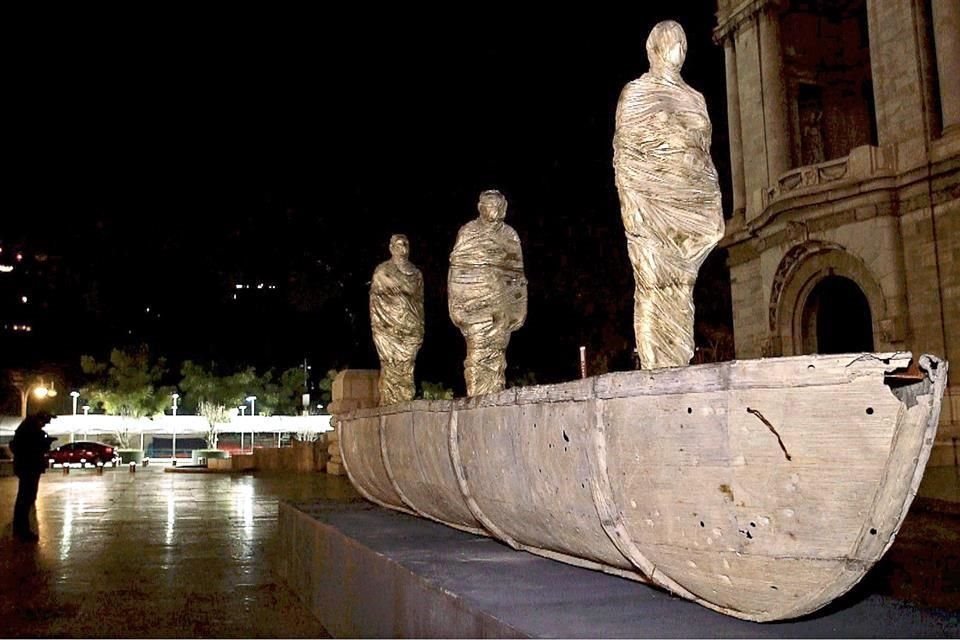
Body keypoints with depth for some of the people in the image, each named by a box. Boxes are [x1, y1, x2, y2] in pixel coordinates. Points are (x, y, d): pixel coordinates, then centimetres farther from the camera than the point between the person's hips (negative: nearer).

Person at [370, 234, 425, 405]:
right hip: (389, 327, -3)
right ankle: (390, 404, -6)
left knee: (407, 369, 0)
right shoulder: (382, 271, 3)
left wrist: (420, 329, 9)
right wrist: (379, 326, -7)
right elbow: (375, 301, 1)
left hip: (410, 328, 3)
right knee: (391, 366, -8)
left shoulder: (416, 273, 14)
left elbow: (419, 302, 15)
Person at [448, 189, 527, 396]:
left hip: (501, 300, 3)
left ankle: (494, 395, 6)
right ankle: (476, 396, -7)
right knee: (477, 347, -9)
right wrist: (456, 302, -5)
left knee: (497, 349, 2)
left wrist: (518, 307, 8)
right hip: (475, 299, -3)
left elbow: (518, 272, 14)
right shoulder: (468, 231, 8)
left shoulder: (510, 234, 15)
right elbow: (457, 266, 3)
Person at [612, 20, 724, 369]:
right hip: (651, 201, -5)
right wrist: (631, 203, -14)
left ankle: (680, 366, 5)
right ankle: (655, 367, -6)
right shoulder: (635, 92, 5)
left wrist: (716, 205, 10)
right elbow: (624, 152, -3)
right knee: (654, 285, -8)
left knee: (681, 286, 3)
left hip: (690, 202, 5)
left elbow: (705, 156, 18)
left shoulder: (694, 98, 20)